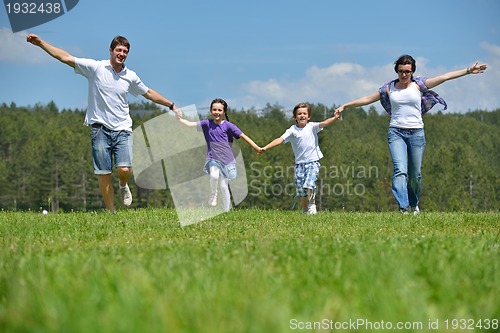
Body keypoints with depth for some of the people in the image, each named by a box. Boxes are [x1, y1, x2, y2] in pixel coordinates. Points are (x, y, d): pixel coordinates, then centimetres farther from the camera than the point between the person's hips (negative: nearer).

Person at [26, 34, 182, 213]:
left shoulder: (130, 77, 7)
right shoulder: (95, 67, -2)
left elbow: (149, 93, 23)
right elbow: (65, 57, -5)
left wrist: (171, 105, 26)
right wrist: (40, 43, -11)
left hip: (123, 129, 2)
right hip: (100, 129, -2)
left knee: (124, 169, -16)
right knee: (103, 174, -4)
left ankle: (123, 186, 20)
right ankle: (111, 212, 8)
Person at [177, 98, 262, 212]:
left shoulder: (227, 125, -3)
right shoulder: (207, 124, 5)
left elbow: (243, 136, -6)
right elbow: (191, 124, 7)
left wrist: (256, 147, -11)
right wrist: (179, 119, -4)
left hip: (226, 160, -1)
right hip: (212, 159, 1)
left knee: (224, 186, -2)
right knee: (214, 176, -29)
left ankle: (227, 211, 9)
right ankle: (213, 195, -1)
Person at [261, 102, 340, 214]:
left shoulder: (312, 127, 1)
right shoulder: (292, 130, 3)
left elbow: (323, 124, -15)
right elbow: (280, 140, -3)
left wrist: (334, 119, -35)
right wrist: (266, 147, -14)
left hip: (313, 161, -2)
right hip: (299, 163, 2)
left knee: (309, 184, -21)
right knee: (301, 191, 1)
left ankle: (312, 206, -3)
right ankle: (305, 211, 16)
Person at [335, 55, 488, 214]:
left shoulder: (418, 85, 4)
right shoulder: (389, 88, 7)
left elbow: (445, 77, 1)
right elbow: (367, 99, 13)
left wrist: (468, 70, -2)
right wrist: (344, 106, 13)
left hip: (416, 133, 0)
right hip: (396, 133, 0)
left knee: (415, 174, 5)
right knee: (400, 170, -18)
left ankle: (414, 204, 30)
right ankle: (403, 207, -27)